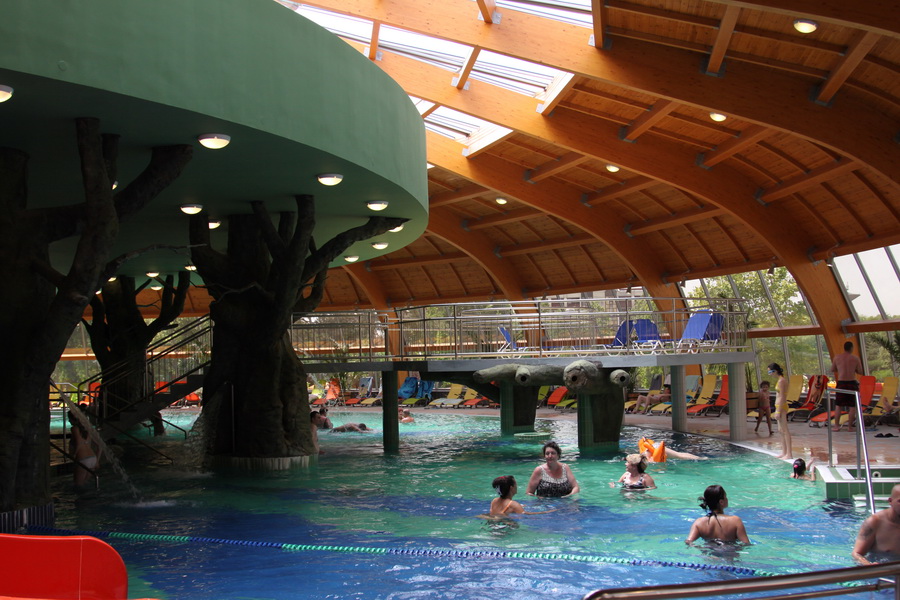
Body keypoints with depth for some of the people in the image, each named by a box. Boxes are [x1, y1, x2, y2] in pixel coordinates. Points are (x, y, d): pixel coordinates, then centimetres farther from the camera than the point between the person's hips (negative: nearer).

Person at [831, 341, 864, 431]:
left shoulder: (837, 357, -1)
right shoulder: (855, 358, -5)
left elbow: (832, 370, 8)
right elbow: (860, 372, -1)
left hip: (841, 383, 1)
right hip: (852, 383, -1)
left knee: (838, 406, 9)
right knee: (852, 406, 7)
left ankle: (836, 425, 6)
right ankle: (850, 426, 6)